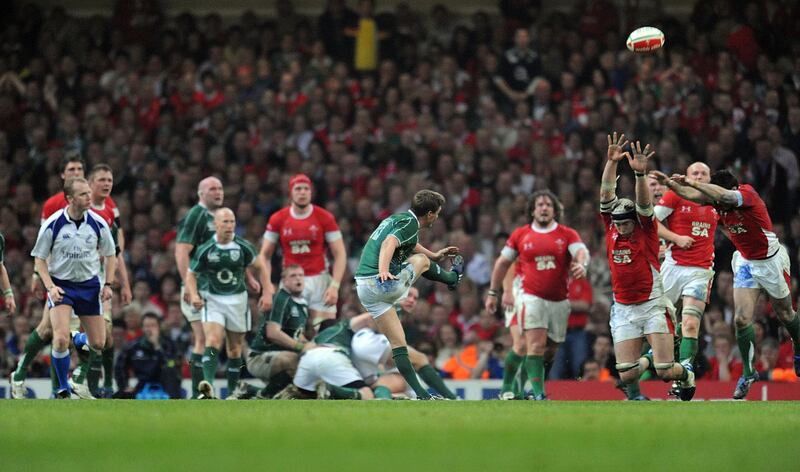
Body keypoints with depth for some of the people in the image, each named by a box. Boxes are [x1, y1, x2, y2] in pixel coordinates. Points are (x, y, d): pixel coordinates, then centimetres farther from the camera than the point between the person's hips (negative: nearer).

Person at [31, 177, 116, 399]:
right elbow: (39, 258, -4)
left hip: (89, 285, 3)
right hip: (61, 285, -3)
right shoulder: (52, 224, -12)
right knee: (61, 339, -21)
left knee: (98, 344, 4)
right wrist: (50, 286, -16)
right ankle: (63, 388, -2)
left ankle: (80, 339, 41)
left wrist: (108, 284, -2)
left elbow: (110, 254, 9)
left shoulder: (98, 223, -5)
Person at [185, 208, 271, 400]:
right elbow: (191, 274, 3)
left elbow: (260, 268, 9)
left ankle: (232, 392, 21)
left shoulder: (243, 247, -4)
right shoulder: (205, 249, -7)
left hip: (237, 299, 2)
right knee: (213, 341, -22)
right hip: (213, 299, -2)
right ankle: (208, 387, -36)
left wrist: (266, 293, 1)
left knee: (235, 348, 10)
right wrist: (194, 295, -14)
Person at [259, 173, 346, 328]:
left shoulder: (325, 218, -2)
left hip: (319, 280, -1)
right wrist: (267, 284, -6)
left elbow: (340, 254, -1)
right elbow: (265, 255, 8)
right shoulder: (278, 219, 3)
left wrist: (335, 286, -12)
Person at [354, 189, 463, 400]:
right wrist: (383, 270, -43)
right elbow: (389, 243, -27)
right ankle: (452, 278, 46)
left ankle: (421, 394, 7)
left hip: (364, 287, 9)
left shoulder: (398, 218, 20)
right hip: (384, 283, -9)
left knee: (398, 343, 9)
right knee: (421, 261, 19)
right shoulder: (410, 223, -9)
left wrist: (434, 255, 52)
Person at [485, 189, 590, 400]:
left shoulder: (567, 234, 3)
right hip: (532, 297, -2)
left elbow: (582, 252, -13)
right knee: (536, 346, -17)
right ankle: (538, 394, -20)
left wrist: (582, 264, -37)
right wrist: (492, 292, 14)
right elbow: (503, 262, 14)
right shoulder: (520, 235, 6)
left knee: (550, 351, 10)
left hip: (559, 301, 2)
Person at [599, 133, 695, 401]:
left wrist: (640, 173, -38)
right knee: (626, 374, -7)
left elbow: (644, 203, -21)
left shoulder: (646, 230, -4)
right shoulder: (611, 229, 3)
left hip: (652, 306, -3)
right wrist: (612, 162, -19)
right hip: (623, 310, 3)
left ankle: (686, 374, 28)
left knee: (665, 371, -8)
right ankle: (634, 394, 29)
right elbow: (607, 194, -5)